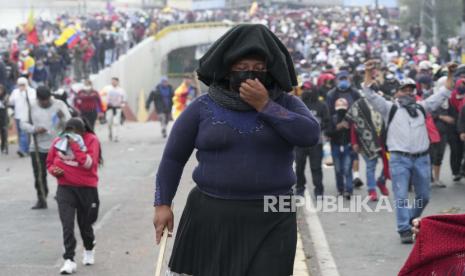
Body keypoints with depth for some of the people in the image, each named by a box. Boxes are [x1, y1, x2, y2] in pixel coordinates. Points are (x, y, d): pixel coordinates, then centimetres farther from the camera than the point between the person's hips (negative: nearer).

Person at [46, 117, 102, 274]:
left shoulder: (91, 140, -9)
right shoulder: (59, 141, -2)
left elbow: (89, 163, -22)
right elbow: (50, 162, 12)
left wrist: (75, 146, -27)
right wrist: (54, 170, -10)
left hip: (87, 188, -1)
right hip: (65, 188, 1)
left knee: (85, 223, 13)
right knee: (67, 224, -11)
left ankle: (89, 250, 42)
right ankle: (69, 260, -9)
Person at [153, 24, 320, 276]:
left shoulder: (285, 104, 5)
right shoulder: (203, 108, 3)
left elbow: (310, 135, -13)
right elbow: (173, 157, 8)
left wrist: (265, 105, -14)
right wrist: (162, 204, 4)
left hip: (271, 221, 0)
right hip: (212, 217, 1)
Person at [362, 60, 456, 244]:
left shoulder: (422, 107, 16)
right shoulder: (390, 109, 7)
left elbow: (442, 95, 16)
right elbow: (371, 95, -3)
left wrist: (450, 75, 6)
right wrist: (368, 74, -16)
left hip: (422, 158, 4)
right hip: (399, 159, -4)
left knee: (424, 196, 10)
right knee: (401, 196, -8)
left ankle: (412, 220, 32)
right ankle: (404, 230, -6)